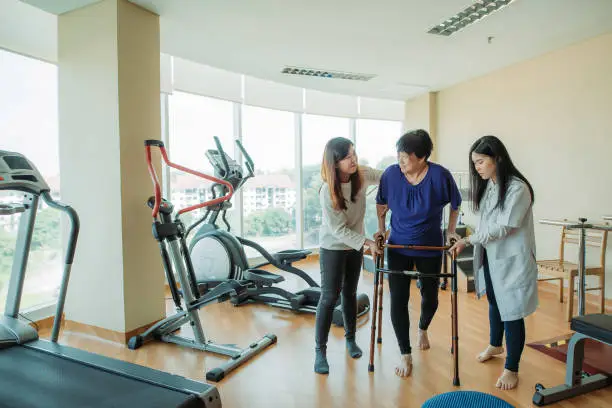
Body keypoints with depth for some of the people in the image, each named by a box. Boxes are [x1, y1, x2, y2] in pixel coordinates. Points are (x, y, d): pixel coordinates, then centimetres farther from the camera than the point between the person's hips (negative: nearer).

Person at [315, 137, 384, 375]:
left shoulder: (362, 175, -12)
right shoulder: (327, 192, -27)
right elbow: (339, 230, -23)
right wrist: (367, 242, -28)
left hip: (355, 245, 5)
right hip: (333, 247, -5)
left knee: (350, 293, 16)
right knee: (330, 297, -2)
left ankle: (350, 338, 35)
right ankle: (320, 351, 11)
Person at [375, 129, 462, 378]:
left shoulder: (440, 175, -18)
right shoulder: (391, 174, -14)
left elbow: (455, 204, 0)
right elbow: (381, 203, 5)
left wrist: (451, 231, -2)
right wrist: (381, 229, 2)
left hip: (430, 248, 0)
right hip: (398, 247, 0)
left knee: (429, 296, 15)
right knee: (398, 299, -3)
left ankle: (423, 329, 49)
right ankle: (405, 354, 15)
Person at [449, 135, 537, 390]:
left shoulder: (517, 188, -21)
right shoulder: (487, 185, 4)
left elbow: (503, 227, -21)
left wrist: (468, 240, -20)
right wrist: (471, 243, 4)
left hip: (511, 260, -7)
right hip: (490, 257, 8)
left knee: (511, 312, 4)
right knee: (494, 302, 24)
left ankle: (511, 369, 22)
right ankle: (495, 345, 49)